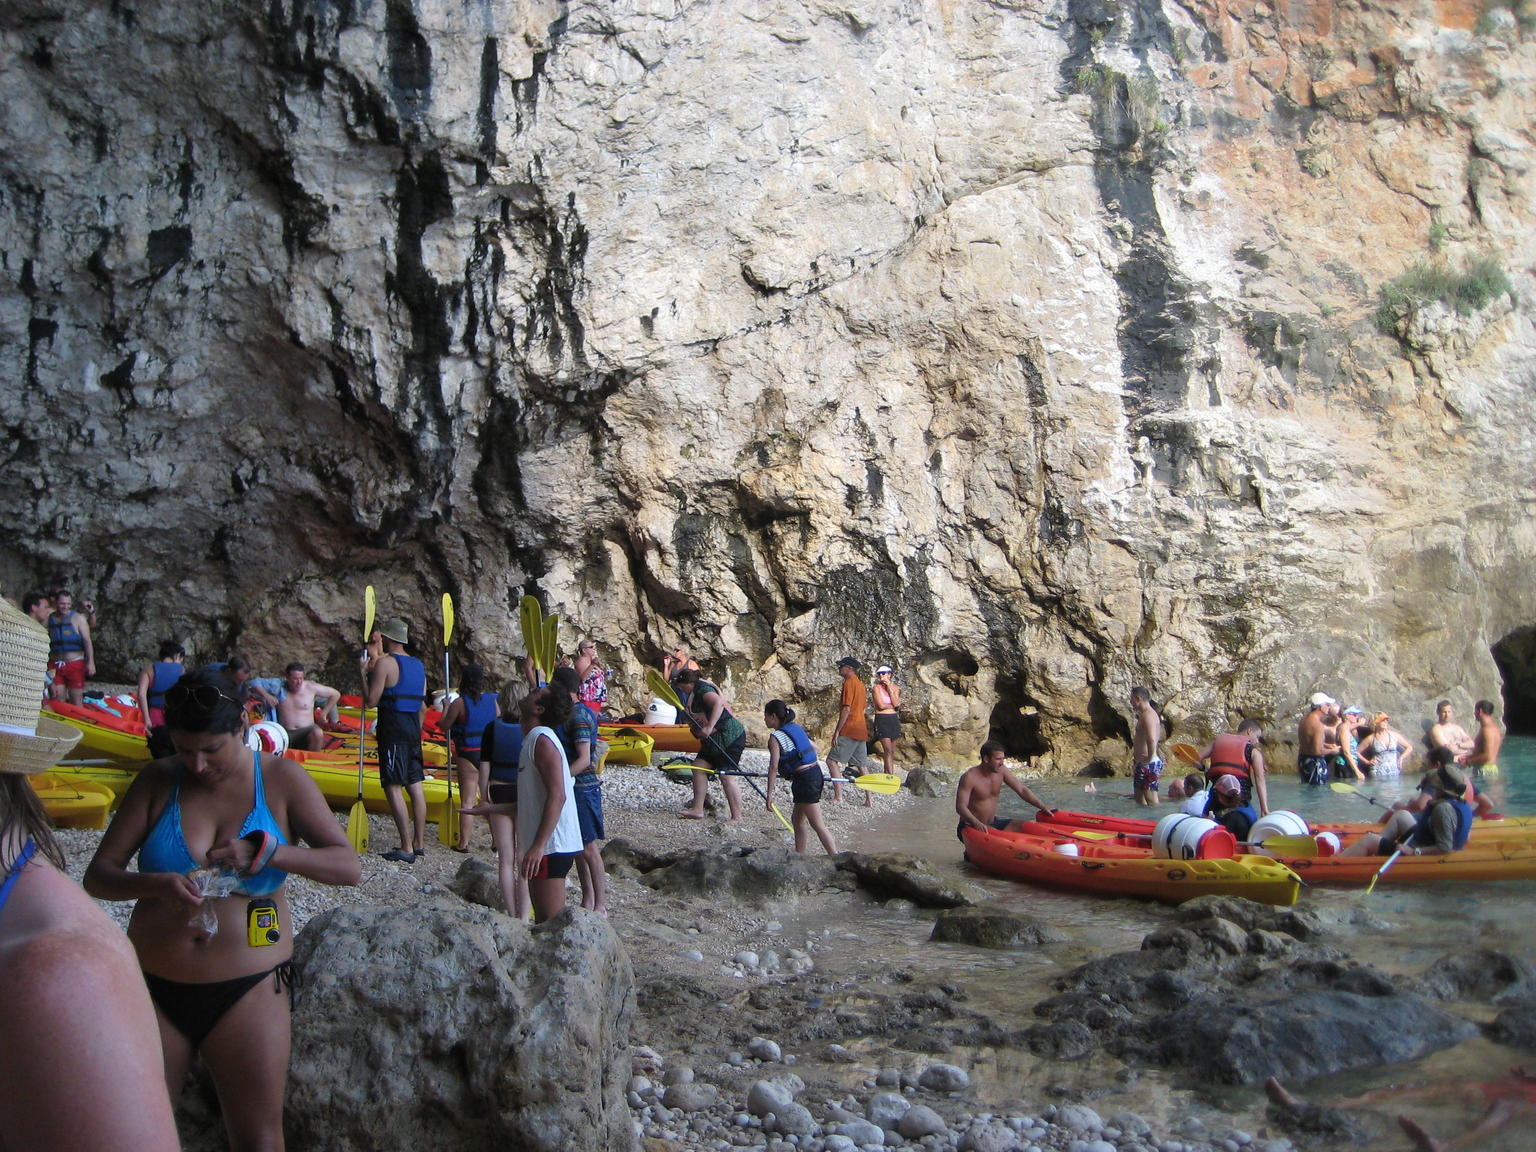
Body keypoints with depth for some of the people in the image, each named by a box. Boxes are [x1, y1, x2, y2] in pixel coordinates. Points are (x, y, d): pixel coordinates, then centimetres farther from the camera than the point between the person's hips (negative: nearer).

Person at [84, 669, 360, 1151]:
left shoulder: (281, 779, -3)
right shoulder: (157, 781, 0)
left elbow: (348, 866, -8)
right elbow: (97, 876, -2)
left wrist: (265, 852, -23)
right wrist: (155, 884, -23)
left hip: (247, 989, -1)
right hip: (156, 987, 2)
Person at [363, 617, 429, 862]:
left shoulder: (384, 663, -10)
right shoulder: (418, 665, 13)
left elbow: (371, 701, -12)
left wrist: (365, 674, 0)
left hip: (393, 727, -8)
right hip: (413, 727, 8)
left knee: (394, 787, -6)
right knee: (415, 785, 11)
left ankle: (406, 849, -8)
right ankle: (419, 844, 17)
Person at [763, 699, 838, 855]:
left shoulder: (775, 737, -10)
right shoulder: (796, 728, 13)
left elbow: (773, 767, -14)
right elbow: (814, 747, 24)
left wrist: (769, 793, -11)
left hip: (804, 780, -9)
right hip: (816, 773, 9)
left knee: (818, 826, -5)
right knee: (797, 820, 20)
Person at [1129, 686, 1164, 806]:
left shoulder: (1147, 715, -18)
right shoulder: (1147, 713, 16)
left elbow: (1152, 740, -32)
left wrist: (1149, 758, -21)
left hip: (1148, 764, -11)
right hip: (1142, 764, 11)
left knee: (1151, 801, -8)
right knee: (1139, 800, 17)